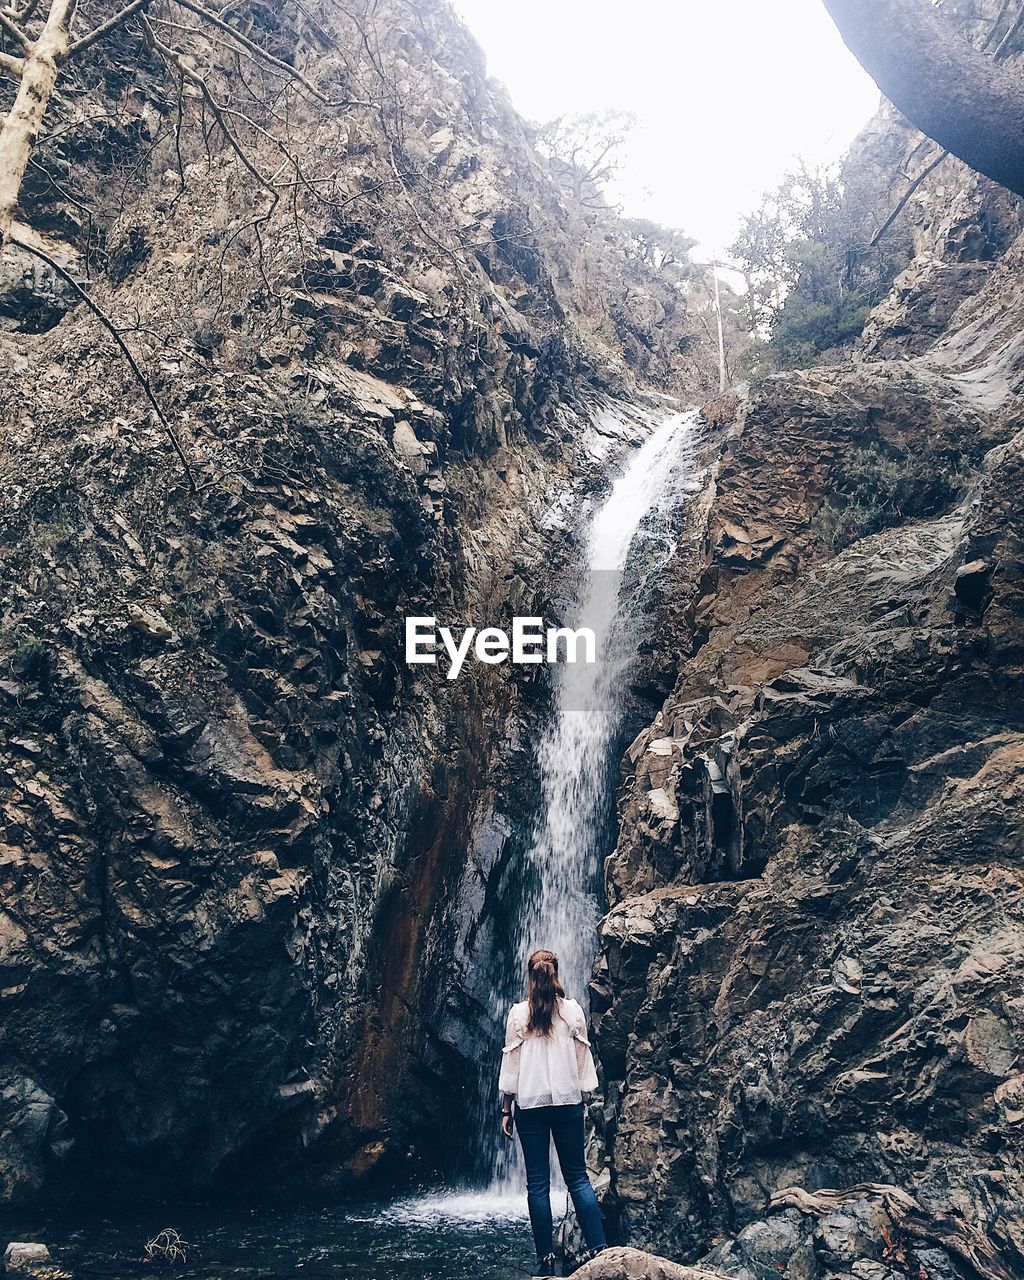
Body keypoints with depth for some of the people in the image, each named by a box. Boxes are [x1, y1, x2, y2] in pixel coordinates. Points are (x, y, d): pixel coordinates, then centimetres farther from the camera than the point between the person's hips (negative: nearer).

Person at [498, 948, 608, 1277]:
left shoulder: (518, 1013, -2)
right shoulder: (573, 1010, 1)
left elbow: (510, 1062, 0)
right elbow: (583, 1059, 5)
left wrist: (506, 1109, 6)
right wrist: (583, 1096, 15)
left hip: (530, 1103, -1)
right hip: (567, 1102, 1)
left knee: (538, 1184, 5)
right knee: (577, 1178, 8)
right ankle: (600, 1248, -1)